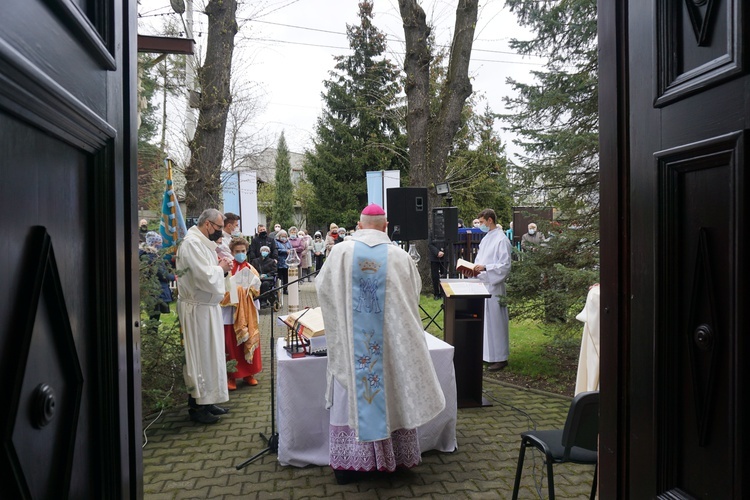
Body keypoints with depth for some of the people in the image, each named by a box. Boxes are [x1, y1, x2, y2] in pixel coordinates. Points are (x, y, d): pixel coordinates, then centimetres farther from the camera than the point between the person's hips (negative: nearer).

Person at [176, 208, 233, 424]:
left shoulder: (203, 242, 12)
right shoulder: (192, 243, -19)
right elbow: (206, 277, -26)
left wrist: (221, 268, 2)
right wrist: (221, 268, -9)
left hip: (207, 306, 10)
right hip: (197, 308, -10)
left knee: (209, 353, 15)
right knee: (200, 355, -1)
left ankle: (206, 399, 26)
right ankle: (197, 405, 11)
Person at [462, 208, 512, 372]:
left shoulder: (501, 240, -13)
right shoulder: (487, 237, 13)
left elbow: (505, 266, -17)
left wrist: (484, 268, -24)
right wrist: (474, 267, 4)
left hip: (494, 286, -9)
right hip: (483, 283, 9)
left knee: (495, 321, -3)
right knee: (484, 319, 14)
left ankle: (500, 358, 5)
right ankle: (486, 351, 25)